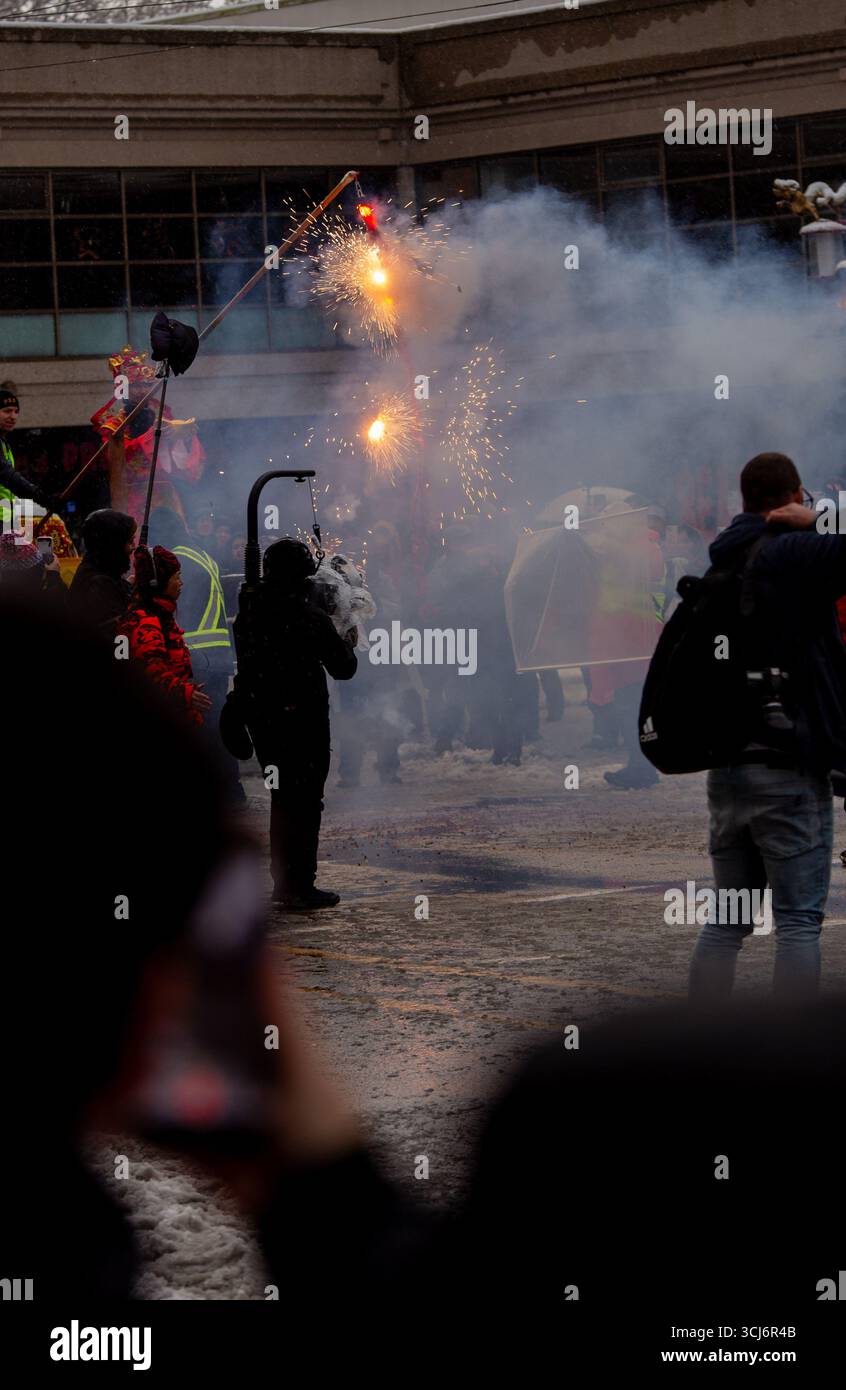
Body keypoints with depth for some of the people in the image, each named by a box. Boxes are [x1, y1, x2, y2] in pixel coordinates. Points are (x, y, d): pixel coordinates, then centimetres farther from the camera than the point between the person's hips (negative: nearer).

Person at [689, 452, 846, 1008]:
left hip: (726, 768, 7)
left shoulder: (726, 561, 10)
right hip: (789, 769, -7)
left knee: (727, 921, 12)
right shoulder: (798, 555, -10)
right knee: (798, 920, -4)